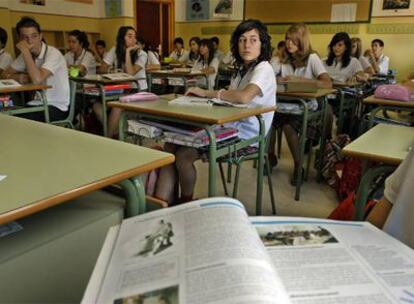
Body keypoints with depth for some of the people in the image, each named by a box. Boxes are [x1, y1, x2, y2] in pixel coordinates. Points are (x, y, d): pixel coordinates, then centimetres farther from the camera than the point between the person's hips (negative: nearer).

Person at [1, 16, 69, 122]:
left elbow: (37, 80, -29)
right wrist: (18, 77, -9)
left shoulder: (53, 53, -16)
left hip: (56, 107, -6)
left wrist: (25, 51, -24)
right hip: (36, 104, 6)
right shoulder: (26, 54, 7)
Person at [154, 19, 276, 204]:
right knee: (171, 146, -10)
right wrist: (205, 94, -6)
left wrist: (206, 93, -16)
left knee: (183, 155, -20)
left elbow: (243, 97, -28)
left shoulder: (263, 68, -10)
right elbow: (230, 97, 13)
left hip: (247, 135, -8)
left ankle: (186, 203, 3)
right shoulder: (242, 69, 20)